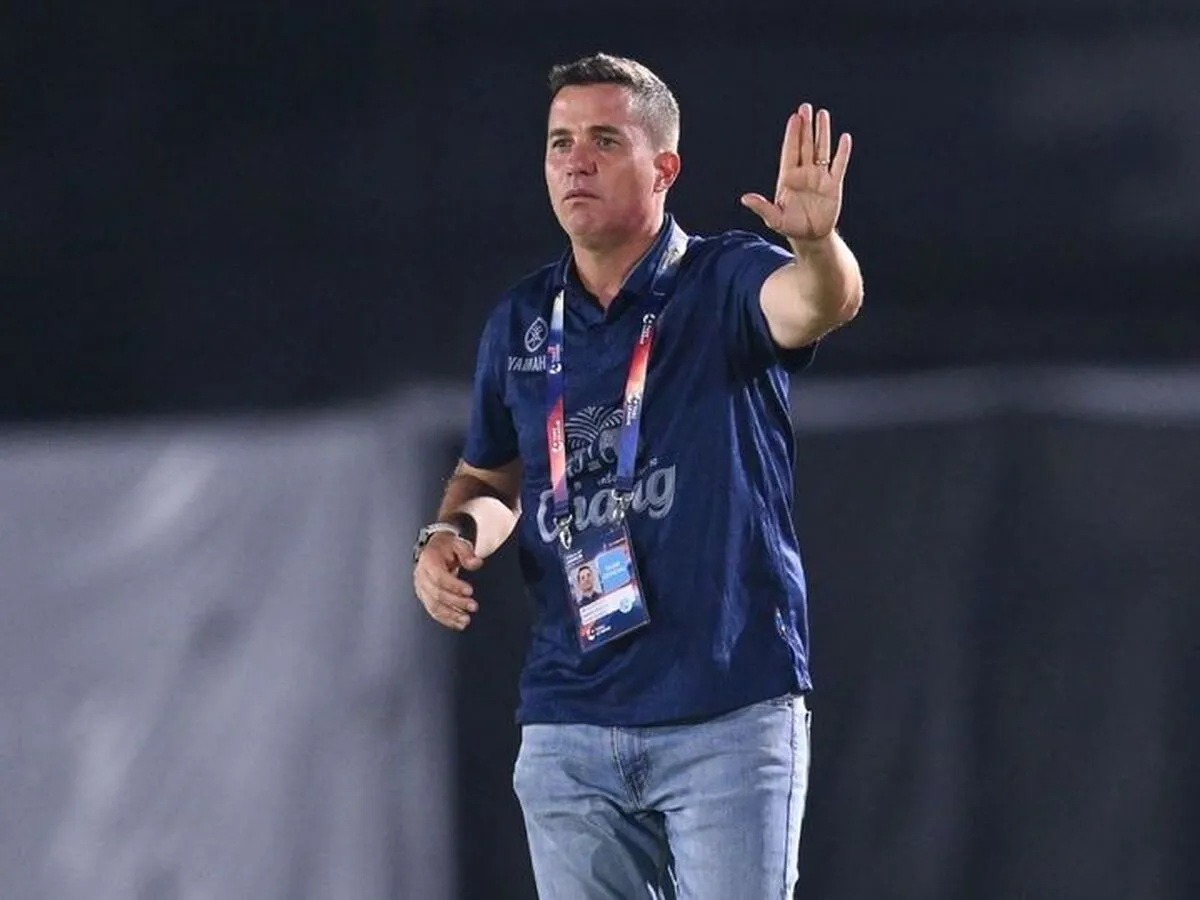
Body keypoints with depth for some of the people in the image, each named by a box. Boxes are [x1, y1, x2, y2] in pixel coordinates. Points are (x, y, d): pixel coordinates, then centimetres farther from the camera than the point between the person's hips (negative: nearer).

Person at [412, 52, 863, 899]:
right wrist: (452, 534, 3)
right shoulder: (521, 322, 10)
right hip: (568, 727, 5)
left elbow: (820, 304, -27)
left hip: (730, 716, -5)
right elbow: (490, 478, 26)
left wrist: (817, 244, -50)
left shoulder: (726, 282, -4)